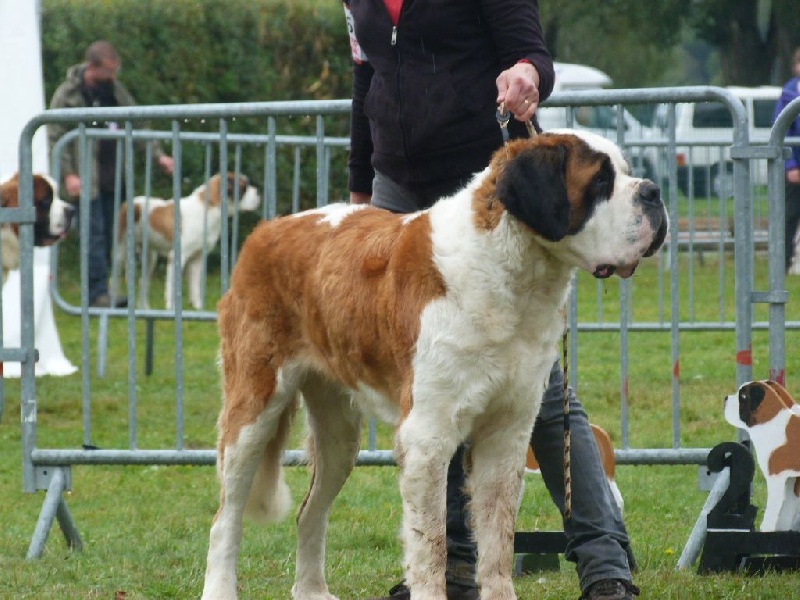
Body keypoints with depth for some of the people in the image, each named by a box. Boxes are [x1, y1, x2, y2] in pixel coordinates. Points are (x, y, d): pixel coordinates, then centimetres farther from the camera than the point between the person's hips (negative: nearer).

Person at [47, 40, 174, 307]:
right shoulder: (67, 94, -7)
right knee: (94, 233, -11)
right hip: (86, 178, -6)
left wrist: (158, 155, 6)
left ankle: (100, 292, 12)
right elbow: (55, 137, -7)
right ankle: (98, 293, -13)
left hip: (112, 175, 6)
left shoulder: (115, 90, 11)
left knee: (108, 235, 7)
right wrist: (68, 174, -15)